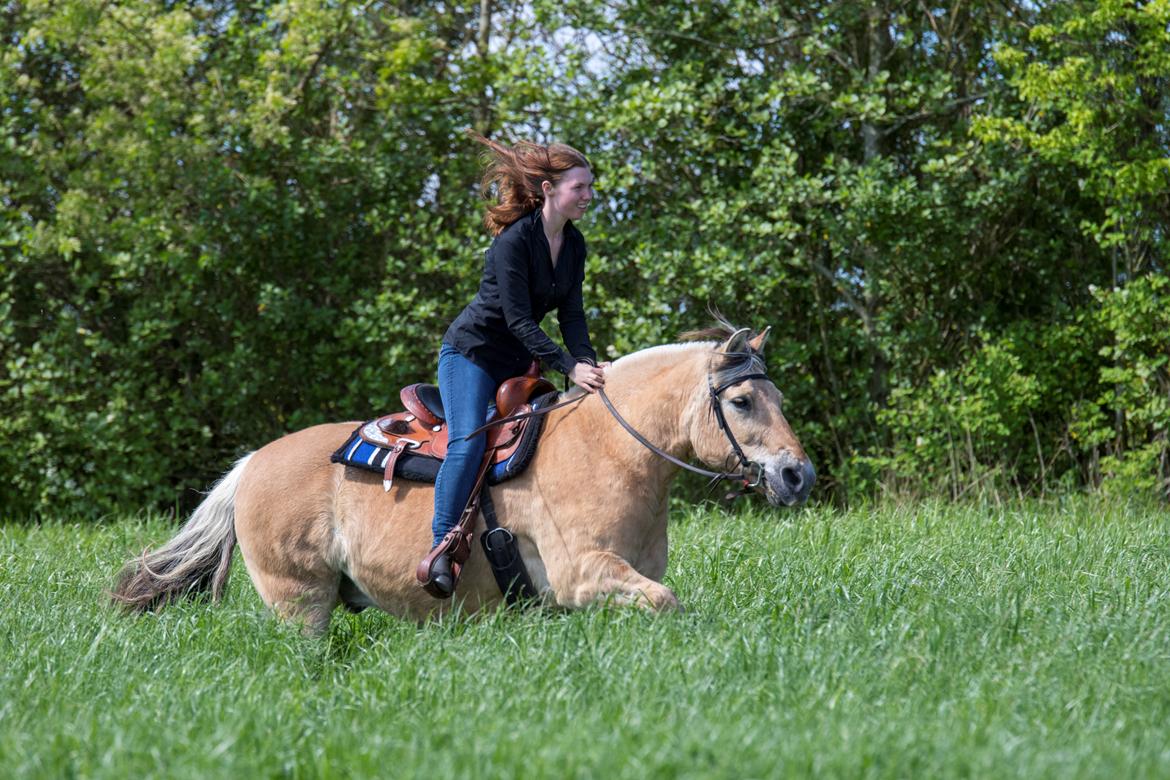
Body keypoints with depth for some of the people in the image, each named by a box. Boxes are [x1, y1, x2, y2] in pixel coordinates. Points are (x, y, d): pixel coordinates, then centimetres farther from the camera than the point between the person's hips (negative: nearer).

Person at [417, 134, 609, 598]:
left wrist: (589, 364, -17)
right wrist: (570, 367, -28)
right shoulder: (514, 240, -22)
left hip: (519, 362, 9)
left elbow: (571, 314, 0)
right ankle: (441, 548, -27)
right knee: (468, 441, -25)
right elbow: (518, 320, -24)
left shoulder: (574, 244, 2)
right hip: (471, 352, -9)